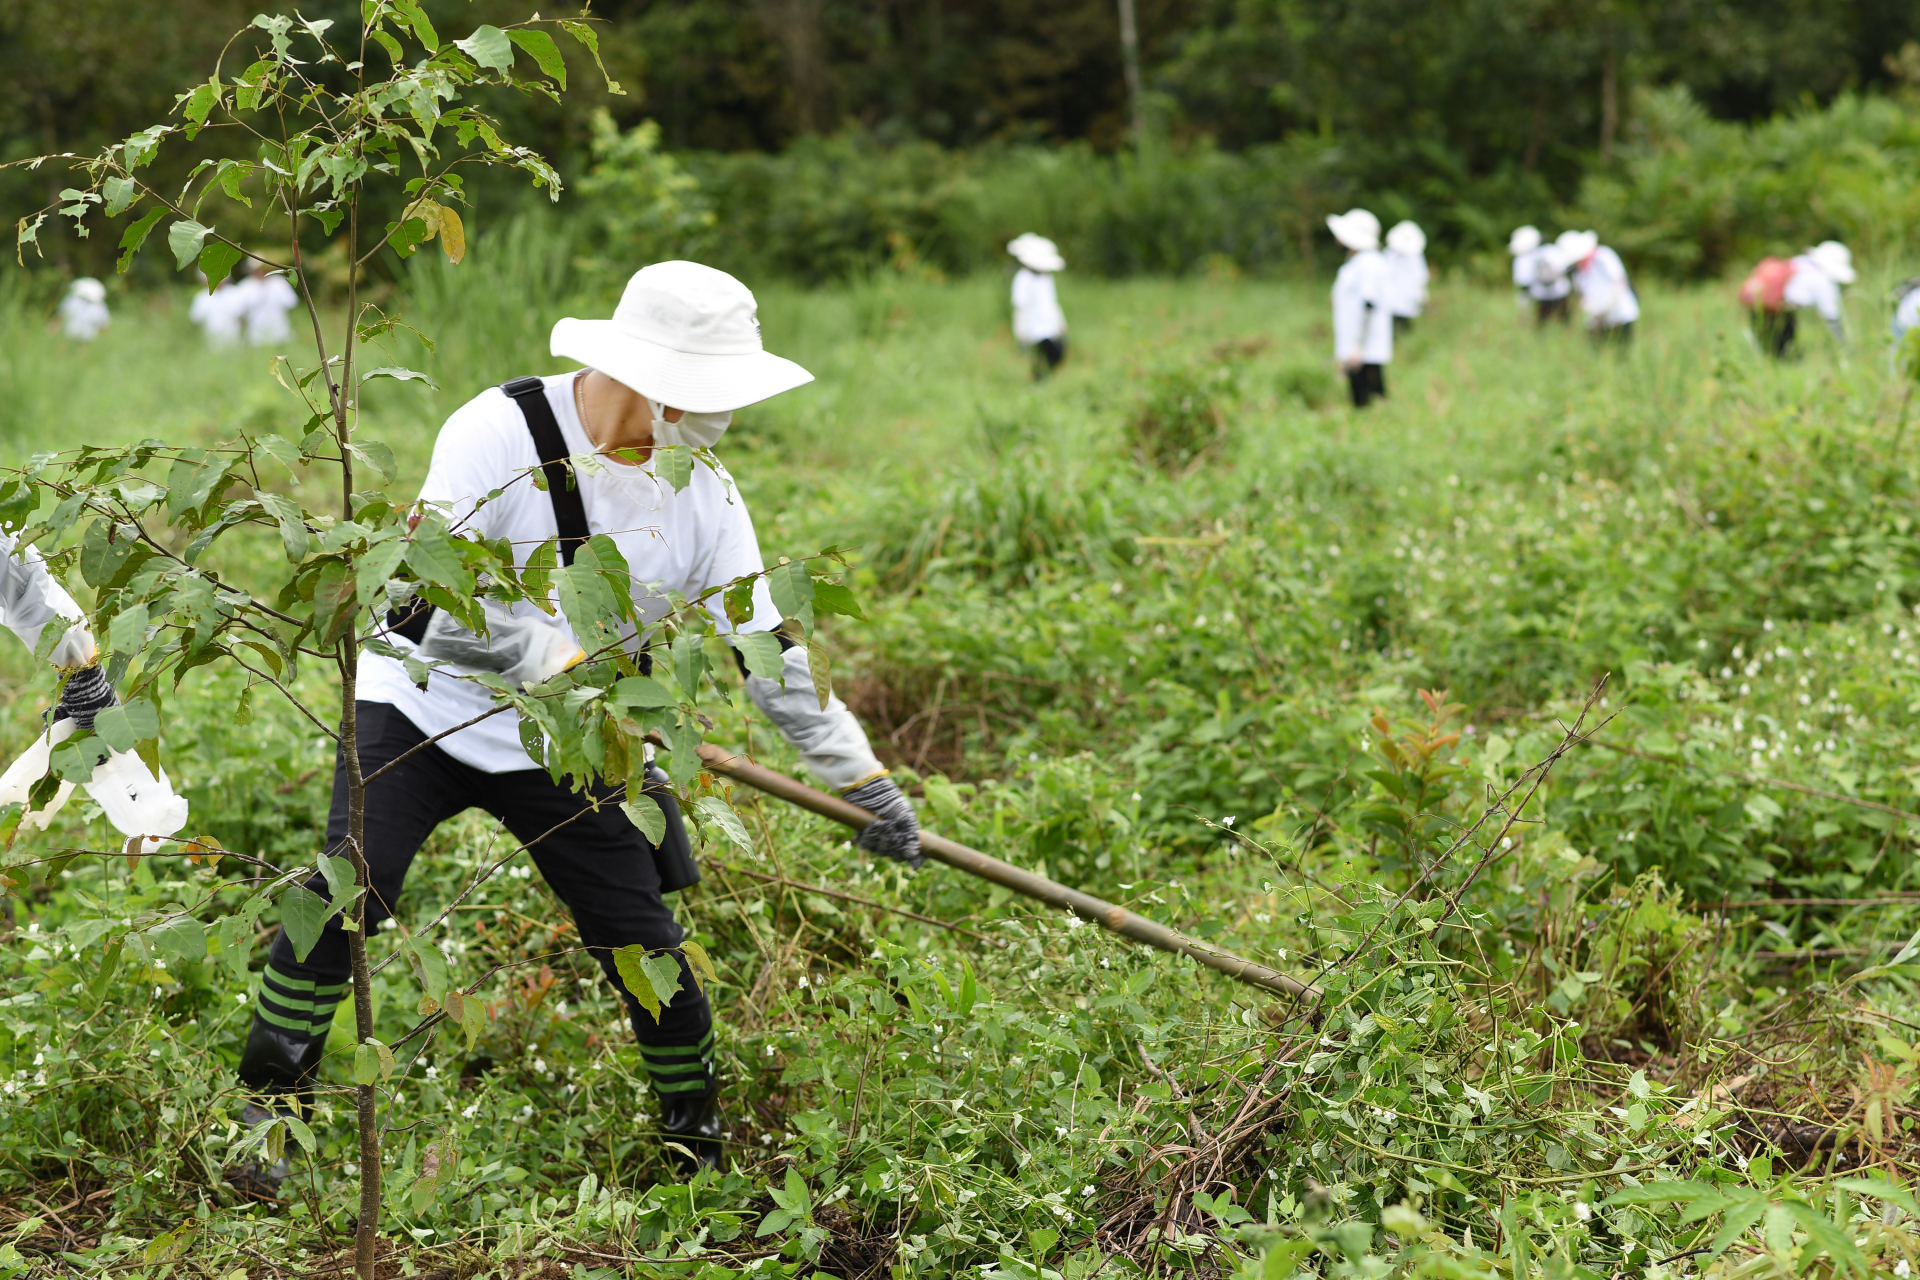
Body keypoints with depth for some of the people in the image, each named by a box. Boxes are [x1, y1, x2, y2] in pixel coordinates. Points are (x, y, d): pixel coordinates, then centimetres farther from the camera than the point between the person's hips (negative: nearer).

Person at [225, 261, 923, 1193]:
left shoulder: (703, 495, -7)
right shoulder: (499, 431, -20)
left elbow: (767, 650, -2)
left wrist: (861, 777, -4)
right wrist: (566, 667, -33)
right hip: (423, 708, -3)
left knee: (644, 944, -2)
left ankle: (702, 1144, 20)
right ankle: (267, 1112, -5)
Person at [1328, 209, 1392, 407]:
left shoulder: (1369, 263, -11)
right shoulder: (1352, 265, 19)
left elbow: (1369, 306, -19)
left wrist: (1358, 347, -23)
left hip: (1368, 353, -10)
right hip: (1354, 353, 10)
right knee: (1359, 406, 9)